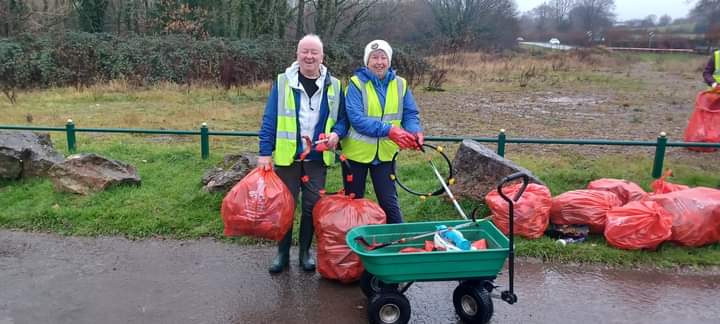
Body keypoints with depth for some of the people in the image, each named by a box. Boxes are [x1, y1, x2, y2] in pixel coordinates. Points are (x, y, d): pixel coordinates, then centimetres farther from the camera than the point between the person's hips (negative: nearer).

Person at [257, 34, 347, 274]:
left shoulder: (333, 86, 4)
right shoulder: (283, 82, -2)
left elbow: (343, 118, 10)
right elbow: (269, 120, -4)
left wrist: (336, 133, -12)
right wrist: (265, 153, -9)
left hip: (317, 158, 2)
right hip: (287, 156, -1)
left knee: (312, 206, 9)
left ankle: (305, 251, 25)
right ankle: (283, 252, 22)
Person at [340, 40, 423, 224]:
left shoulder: (400, 84, 0)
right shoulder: (356, 83, -13)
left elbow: (410, 114, 3)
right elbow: (356, 119, -23)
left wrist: (415, 131, -20)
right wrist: (389, 130, -31)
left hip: (385, 153, 2)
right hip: (357, 152, -2)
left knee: (389, 202, 8)